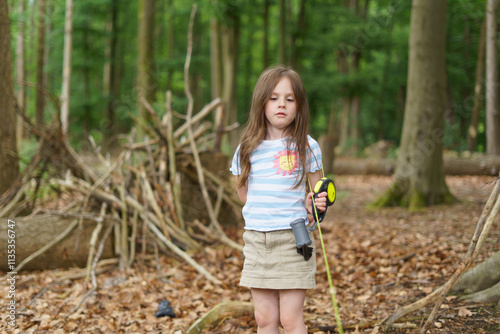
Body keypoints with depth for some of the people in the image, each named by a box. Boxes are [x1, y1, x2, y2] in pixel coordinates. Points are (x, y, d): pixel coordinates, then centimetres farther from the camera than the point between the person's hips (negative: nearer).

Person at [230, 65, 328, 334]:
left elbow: (316, 193, 5)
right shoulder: (247, 150, 3)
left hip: (293, 239, -3)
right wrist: (264, 214, -1)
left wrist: (313, 205, -16)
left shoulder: (307, 147, -3)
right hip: (256, 238, 3)